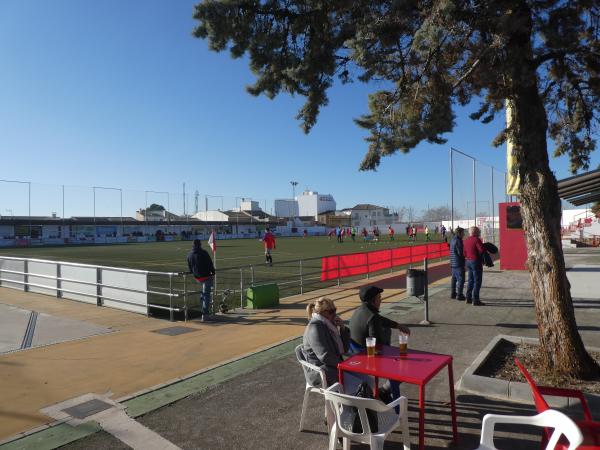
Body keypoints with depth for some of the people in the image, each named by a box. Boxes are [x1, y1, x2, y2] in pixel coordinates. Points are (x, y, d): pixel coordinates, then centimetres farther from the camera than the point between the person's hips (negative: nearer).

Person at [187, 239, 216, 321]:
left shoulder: (189, 255, 5)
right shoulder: (203, 253, -14)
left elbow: (190, 269, 13)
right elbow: (210, 264, -12)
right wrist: (213, 273, 2)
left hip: (197, 278, 6)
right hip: (206, 276, -6)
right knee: (206, 295, -2)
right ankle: (205, 315, -1)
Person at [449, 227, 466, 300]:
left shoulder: (452, 240, 13)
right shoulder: (458, 241, -17)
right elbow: (460, 253, -20)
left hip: (453, 263, 10)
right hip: (459, 263, -10)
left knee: (454, 278, 16)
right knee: (461, 279, -4)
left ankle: (453, 293, 22)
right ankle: (459, 295, -3)